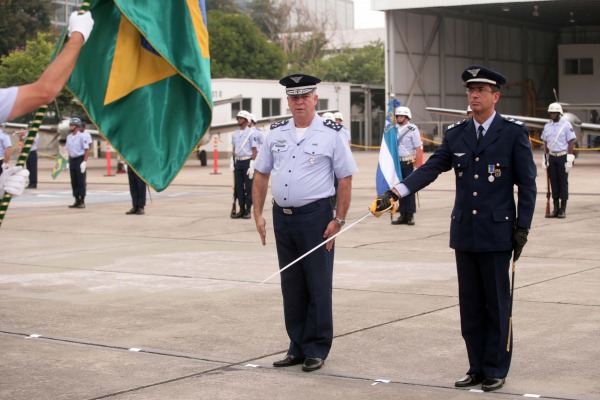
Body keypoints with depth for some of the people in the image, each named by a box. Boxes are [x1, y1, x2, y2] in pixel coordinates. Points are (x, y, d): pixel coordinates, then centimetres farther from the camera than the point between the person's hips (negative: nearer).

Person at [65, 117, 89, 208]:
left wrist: (84, 162, -17)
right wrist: (69, 162, 12)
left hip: (80, 160, -7)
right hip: (72, 160, 7)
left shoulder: (81, 136, -8)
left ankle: (82, 201, -1)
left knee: (81, 182, -4)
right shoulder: (69, 137, 12)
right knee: (74, 182, 7)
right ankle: (77, 201, 13)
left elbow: (87, 150, -11)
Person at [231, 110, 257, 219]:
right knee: (239, 187, 6)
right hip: (238, 162, 6)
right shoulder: (235, 134, 13)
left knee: (249, 187, -2)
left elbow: (255, 151, -9)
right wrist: (233, 164, 12)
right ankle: (241, 209, 12)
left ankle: (248, 210, 3)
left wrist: (252, 166, -15)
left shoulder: (251, 133, -5)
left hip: (247, 162, -6)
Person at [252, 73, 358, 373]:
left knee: (318, 286, 1)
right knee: (291, 286, 11)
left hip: (315, 217, -5)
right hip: (282, 216, 5)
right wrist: (258, 214, 6)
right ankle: (298, 347, 22)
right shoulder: (276, 134, 9)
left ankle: (316, 350, 12)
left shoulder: (331, 134, -3)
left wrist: (338, 220, -9)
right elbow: (261, 175, 14)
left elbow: (345, 179, -4)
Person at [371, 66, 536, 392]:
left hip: (497, 232, -4)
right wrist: (395, 193, -13)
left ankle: (495, 370, 13)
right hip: (464, 232, 4)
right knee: (470, 304, 10)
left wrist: (523, 228, -7)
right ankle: (477, 368, 19)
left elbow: (527, 184, -2)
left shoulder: (514, 133, -3)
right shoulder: (455, 134, 9)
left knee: (497, 304, 2)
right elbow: (430, 169, 0)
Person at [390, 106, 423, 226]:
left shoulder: (413, 129, -6)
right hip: (397, 162, 5)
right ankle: (403, 215, 12)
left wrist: (417, 165, -12)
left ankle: (410, 215, 3)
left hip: (408, 163, -5)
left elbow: (418, 149, -7)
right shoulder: (394, 129, 9)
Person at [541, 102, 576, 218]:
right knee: (553, 183, 6)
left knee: (563, 182, -1)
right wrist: (545, 158, 10)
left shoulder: (566, 125, -6)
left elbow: (571, 142, -6)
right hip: (551, 157, 5)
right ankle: (556, 208, 13)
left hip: (562, 156, -5)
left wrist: (569, 159, -11)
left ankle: (563, 209, 4)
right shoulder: (547, 126, 9)